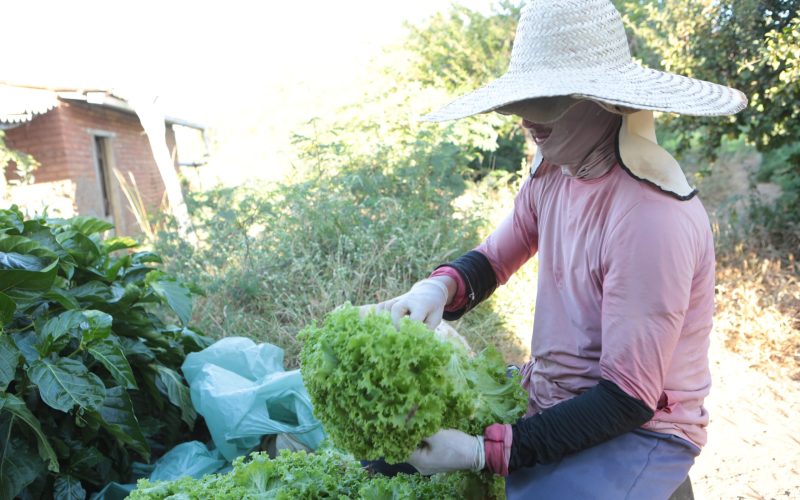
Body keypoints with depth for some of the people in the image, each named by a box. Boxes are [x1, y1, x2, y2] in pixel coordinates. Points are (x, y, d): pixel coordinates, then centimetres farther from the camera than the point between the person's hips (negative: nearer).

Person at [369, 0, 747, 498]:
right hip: (544, 396, 7)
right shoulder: (552, 172, -5)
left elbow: (629, 398, -24)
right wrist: (439, 287, -15)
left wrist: (484, 452, -27)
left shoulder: (651, 218, -28)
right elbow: (492, 259, 8)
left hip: (638, 430, -7)